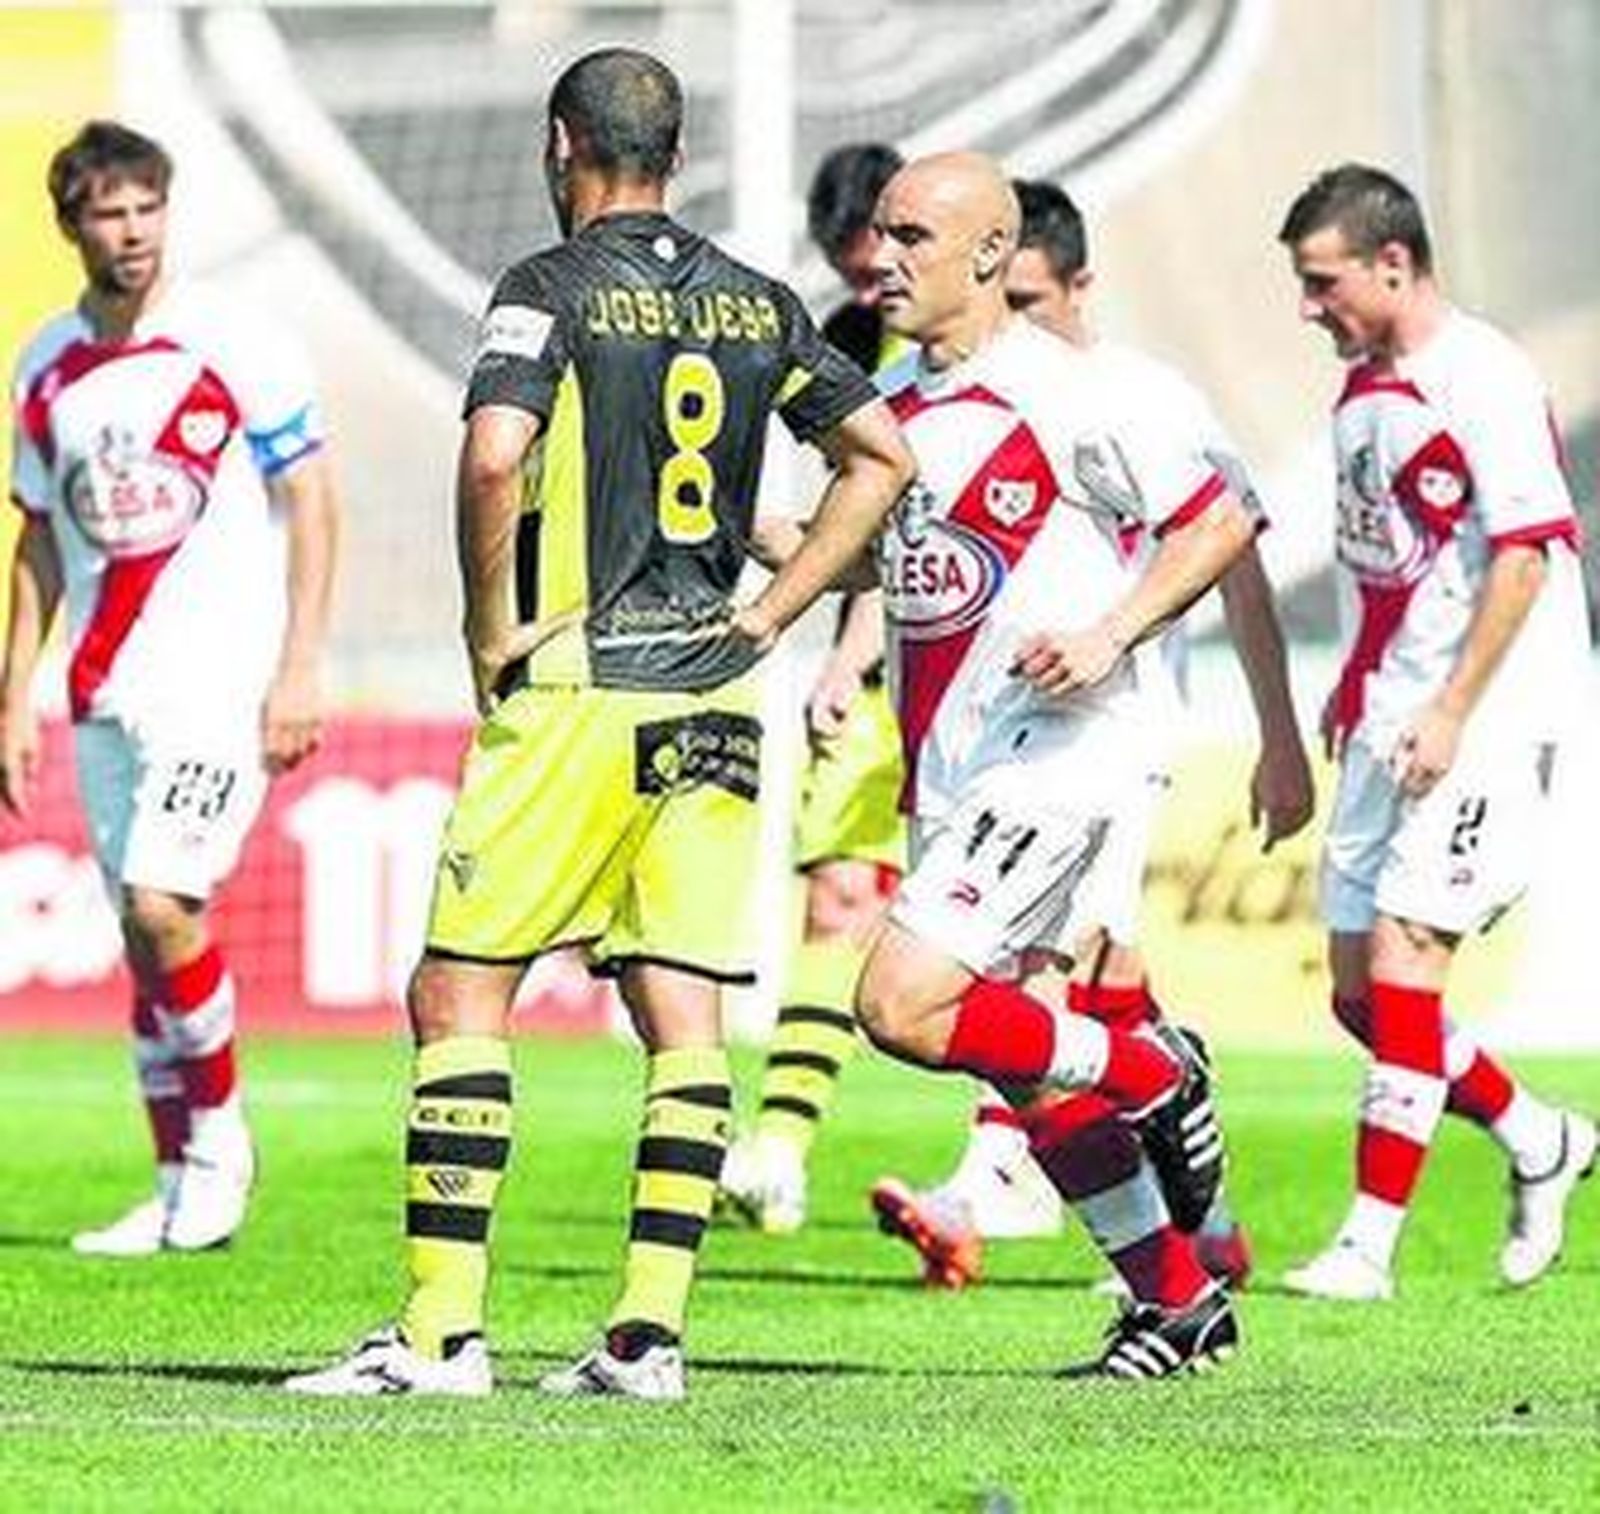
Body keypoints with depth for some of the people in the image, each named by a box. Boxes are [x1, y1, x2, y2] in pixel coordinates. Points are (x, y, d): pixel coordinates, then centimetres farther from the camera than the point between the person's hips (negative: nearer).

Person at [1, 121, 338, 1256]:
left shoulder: (237, 346, -6)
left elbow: (311, 506, -4)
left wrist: (300, 669, -11)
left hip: (222, 679, -5)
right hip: (106, 691, 5)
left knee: (162, 903, -19)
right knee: (142, 937, 5)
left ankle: (219, 1134, -1)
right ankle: (181, 1187, 12)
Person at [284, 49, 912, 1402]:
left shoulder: (552, 289, -7)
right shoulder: (757, 303, 11)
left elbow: (494, 454, -22)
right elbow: (883, 457, 14)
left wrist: (489, 631, -11)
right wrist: (770, 613, 12)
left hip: (577, 688, -5)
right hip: (714, 699, 5)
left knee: (460, 993, -1)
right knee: (682, 1012, 4)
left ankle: (443, 1326, -6)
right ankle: (653, 1328, -1)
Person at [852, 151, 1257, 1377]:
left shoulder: (1062, 395, -13)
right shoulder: (893, 400, 11)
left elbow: (1221, 520, -9)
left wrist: (1112, 632, -20)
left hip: (1056, 750, -9)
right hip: (945, 765, 9)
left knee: (903, 1008, -20)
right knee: (1021, 1064, 11)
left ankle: (1153, 1079, 3)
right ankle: (1179, 1302, 23)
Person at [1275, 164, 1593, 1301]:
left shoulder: (1483, 378, -14)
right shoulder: (1364, 385, 13)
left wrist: (1450, 714, -20)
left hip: (1481, 721, -9)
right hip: (1389, 722, 9)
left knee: (1403, 958, -14)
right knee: (1360, 990, 8)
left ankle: (1370, 1245, -13)